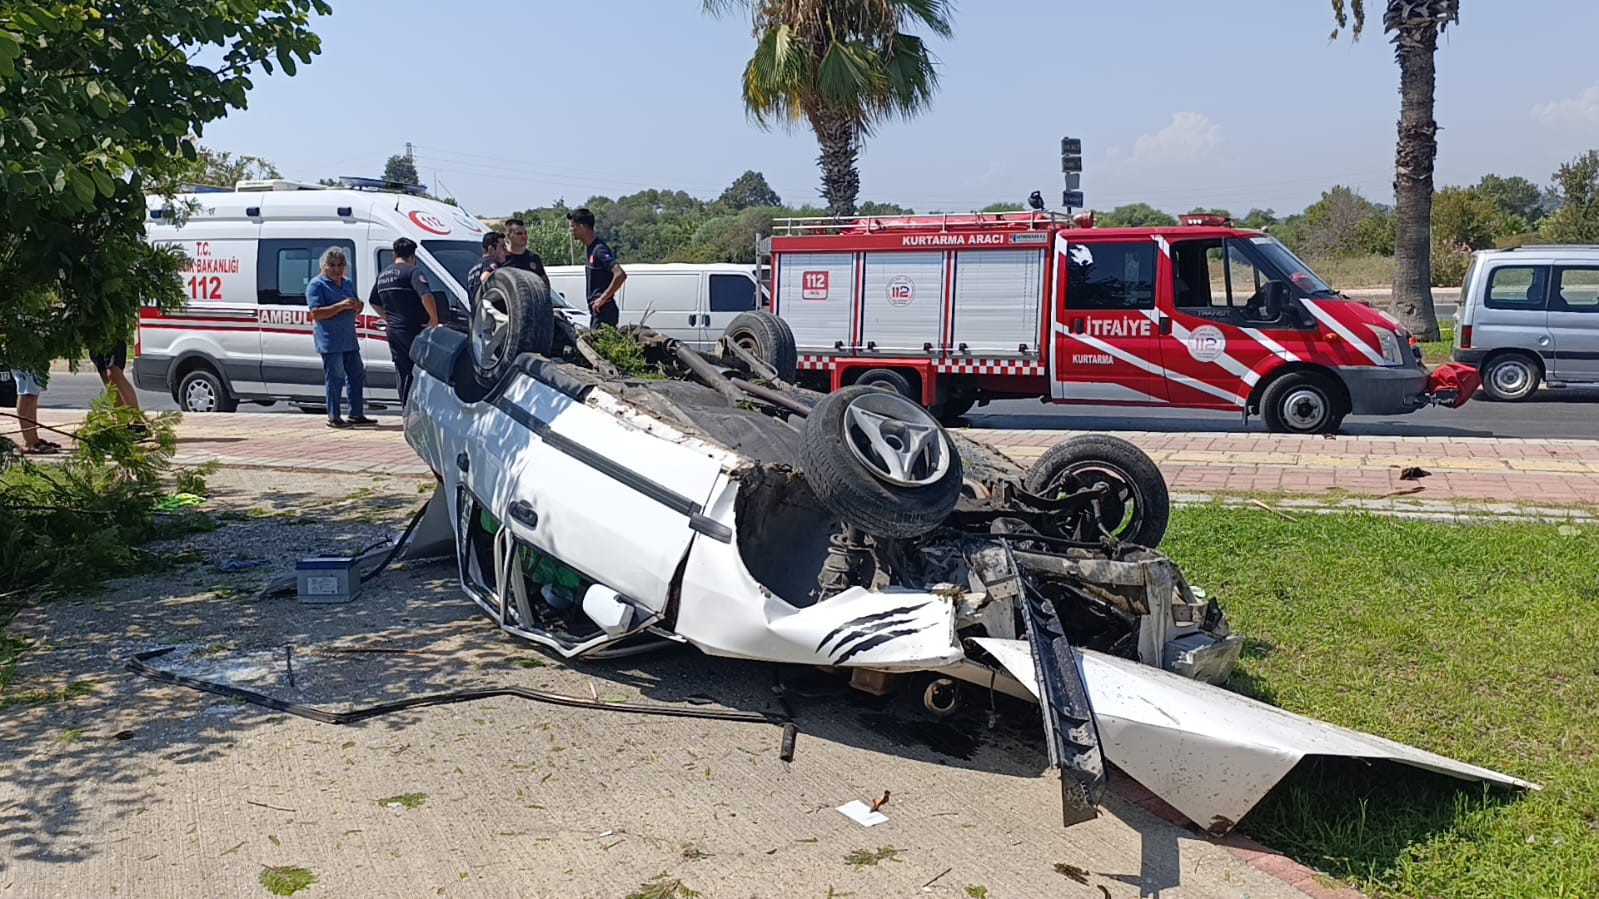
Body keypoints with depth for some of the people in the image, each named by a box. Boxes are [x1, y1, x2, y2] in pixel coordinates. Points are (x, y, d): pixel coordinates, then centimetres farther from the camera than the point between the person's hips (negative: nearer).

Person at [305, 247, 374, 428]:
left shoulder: (348, 284, 17)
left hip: (350, 339, 8)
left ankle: (356, 414, 18)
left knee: (357, 375, 9)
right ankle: (333, 417, 0)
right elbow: (316, 313, -16)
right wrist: (341, 306, -24)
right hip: (330, 341, -8)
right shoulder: (316, 285, -5)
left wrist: (358, 307, 2)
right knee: (335, 378, -6)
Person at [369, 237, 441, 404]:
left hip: (393, 331, 8)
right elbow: (426, 295, -27)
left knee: (403, 374, 13)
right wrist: (434, 320, -19)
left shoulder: (383, 275, 15)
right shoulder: (413, 271, -12)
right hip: (413, 331, -8)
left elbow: (373, 301, 27)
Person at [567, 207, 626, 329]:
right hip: (597, 309, 10)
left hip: (604, 309, -10)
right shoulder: (591, 248, 13)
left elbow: (620, 275, -27)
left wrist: (603, 298, -21)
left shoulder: (599, 249, -16)